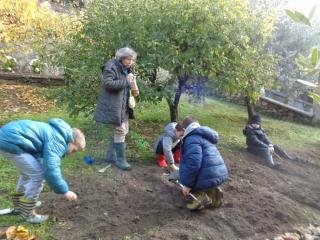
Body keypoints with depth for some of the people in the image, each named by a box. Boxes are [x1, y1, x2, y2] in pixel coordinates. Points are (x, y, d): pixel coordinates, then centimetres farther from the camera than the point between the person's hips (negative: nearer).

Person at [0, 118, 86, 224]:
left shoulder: (55, 134, 17)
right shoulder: (57, 141, -15)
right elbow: (50, 169, -23)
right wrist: (64, 191, -14)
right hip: (11, 141, -11)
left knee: (28, 171, 25)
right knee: (37, 174, -7)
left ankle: (19, 206, 41)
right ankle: (27, 213, 8)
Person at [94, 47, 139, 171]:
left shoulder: (127, 69, 15)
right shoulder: (111, 67, -13)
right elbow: (107, 83, -25)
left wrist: (134, 89, 5)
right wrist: (126, 81, -23)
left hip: (124, 106, 10)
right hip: (114, 106, -10)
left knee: (123, 131, 14)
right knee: (120, 131, -7)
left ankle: (110, 156, 27)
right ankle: (120, 159, 5)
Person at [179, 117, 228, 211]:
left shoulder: (192, 138, -10)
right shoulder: (204, 136, 22)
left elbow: (194, 162, -24)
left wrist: (187, 185, -17)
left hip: (208, 177, -9)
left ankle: (201, 197, -6)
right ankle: (213, 191, 9)